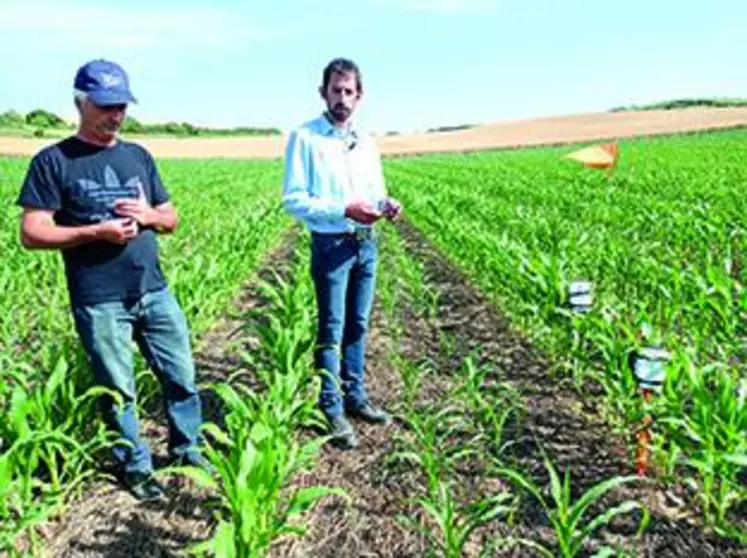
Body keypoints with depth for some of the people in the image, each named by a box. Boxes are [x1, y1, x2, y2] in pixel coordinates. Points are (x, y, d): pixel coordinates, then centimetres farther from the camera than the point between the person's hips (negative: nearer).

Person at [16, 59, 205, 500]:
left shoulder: (139, 157, 10)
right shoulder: (53, 162, -4)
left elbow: (171, 218, 15)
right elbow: (32, 233, -8)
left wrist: (149, 215, -7)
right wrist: (96, 232, -18)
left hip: (155, 291, 4)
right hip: (99, 302, -4)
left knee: (182, 376, 12)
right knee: (118, 391, 9)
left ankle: (187, 450, 33)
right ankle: (136, 467, 29)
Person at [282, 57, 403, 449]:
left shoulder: (365, 141, 10)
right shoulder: (305, 138, -7)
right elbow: (293, 200, -13)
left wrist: (386, 204, -9)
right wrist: (345, 210, -22)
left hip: (366, 243, 6)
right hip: (331, 245, -5)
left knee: (357, 326, 14)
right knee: (331, 331, 1)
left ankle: (355, 396, 28)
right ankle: (332, 411, 13)